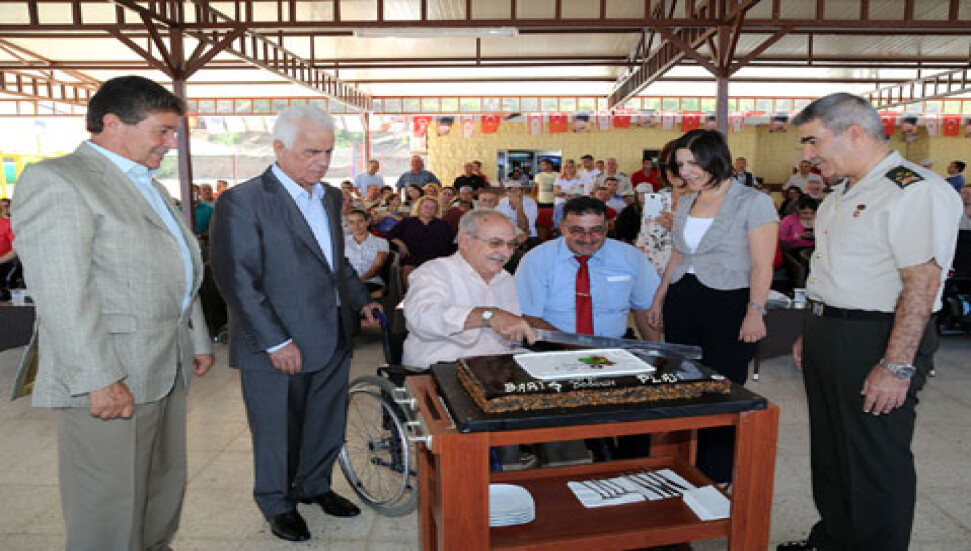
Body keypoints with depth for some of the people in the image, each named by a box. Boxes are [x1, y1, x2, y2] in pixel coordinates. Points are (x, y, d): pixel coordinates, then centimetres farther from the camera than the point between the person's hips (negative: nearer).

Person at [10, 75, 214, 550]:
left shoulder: (150, 188, 18)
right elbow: (62, 294, -20)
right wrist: (99, 380, -23)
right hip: (109, 381, -9)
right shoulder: (54, 180, -11)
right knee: (109, 510, 3)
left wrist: (198, 340, 20)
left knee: (166, 487, 17)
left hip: (169, 369, 9)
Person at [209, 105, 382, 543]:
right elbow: (237, 281, -18)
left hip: (332, 340, 7)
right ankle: (278, 504, 35)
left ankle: (314, 485, 44)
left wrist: (361, 300, 10)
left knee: (327, 425, 20)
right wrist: (277, 343, -19)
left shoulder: (331, 197, 9)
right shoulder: (242, 202, -15)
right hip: (277, 348, -6)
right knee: (277, 433, 12)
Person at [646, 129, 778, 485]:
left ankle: (717, 477, 13)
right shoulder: (685, 203, 14)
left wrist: (755, 312, -18)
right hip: (682, 303, 6)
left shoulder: (753, 202, -6)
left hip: (728, 305, -6)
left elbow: (762, 265, -10)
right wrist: (659, 298, 17)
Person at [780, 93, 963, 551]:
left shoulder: (916, 191, -17)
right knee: (828, 448, 20)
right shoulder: (842, 195, 14)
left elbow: (922, 283, -22)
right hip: (828, 335, 9)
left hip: (875, 341, -9)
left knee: (874, 460, 5)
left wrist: (897, 366, -24)